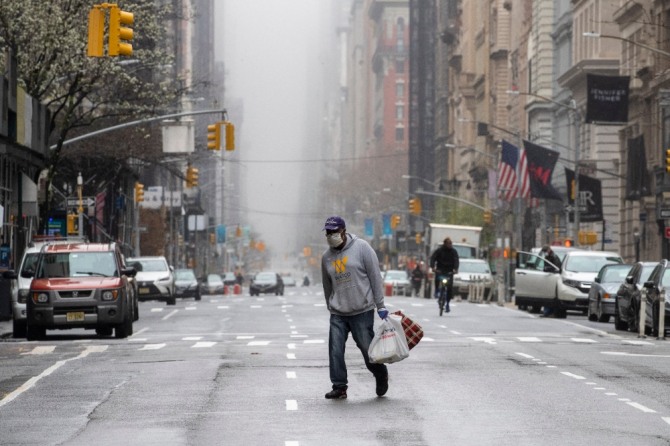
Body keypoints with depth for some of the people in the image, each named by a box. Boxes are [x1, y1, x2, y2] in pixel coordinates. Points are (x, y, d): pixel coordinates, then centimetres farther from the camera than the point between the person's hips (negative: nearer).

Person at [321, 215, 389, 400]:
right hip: (338, 315, 4)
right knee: (335, 350, -4)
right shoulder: (326, 257, 9)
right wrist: (331, 308, 20)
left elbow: (375, 277, -5)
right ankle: (339, 386, 5)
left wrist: (380, 306, -7)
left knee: (367, 348, 3)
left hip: (362, 311, -4)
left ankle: (381, 376, 29)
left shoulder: (361, 248, -5)